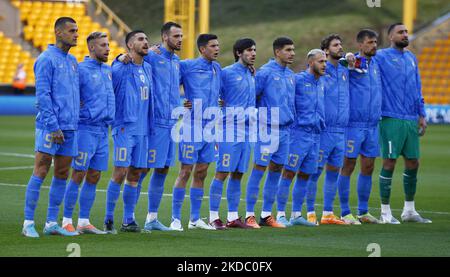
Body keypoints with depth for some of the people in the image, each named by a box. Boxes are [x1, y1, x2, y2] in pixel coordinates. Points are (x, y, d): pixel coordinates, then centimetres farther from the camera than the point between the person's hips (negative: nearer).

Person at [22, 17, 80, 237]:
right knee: (40, 172, -7)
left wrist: (75, 121, 12)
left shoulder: (72, 61, 16)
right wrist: (54, 126, -17)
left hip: (69, 128, 8)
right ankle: (28, 223, -4)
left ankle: (51, 223, 13)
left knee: (62, 175, 8)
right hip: (49, 127, -8)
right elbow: (42, 95, -13)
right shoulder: (46, 60, -8)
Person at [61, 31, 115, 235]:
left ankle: (84, 222, 13)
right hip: (86, 129, -7)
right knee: (78, 176, -5)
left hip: (103, 130, 7)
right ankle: (67, 221, 1)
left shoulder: (108, 71, 14)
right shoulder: (81, 69, -9)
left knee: (94, 177, 8)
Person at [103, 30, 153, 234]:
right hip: (125, 129, -7)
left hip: (143, 130, 7)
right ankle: (109, 220, -3)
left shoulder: (148, 68, 14)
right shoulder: (120, 68, -8)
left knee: (135, 174, 8)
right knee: (120, 172, -9)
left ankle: (128, 220, 13)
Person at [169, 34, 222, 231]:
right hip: (192, 127, -6)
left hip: (209, 128, 6)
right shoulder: (187, 66, -7)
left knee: (201, 173, 9)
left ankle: (195, 218, 16)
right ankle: (175, 218, -1)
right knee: (185, 172, -5)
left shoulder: (217, 68, 12)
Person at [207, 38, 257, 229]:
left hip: (247, 130, 7)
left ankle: (233, 217, 13)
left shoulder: (252, 75, 16)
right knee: (222, 173, -7)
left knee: (238, 174, 9)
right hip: (230, 129, -7)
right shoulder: (226, 73, -6)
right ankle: (213, 216, -3)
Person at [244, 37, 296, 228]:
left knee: (276, 171, 9)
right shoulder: (265, 72, -10)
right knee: (259, 169, -5)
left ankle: (266, 214, 15)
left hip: (284, 130, 7)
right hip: (267, 129, -7)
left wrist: (291, 120, 15)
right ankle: (249, 215, -1)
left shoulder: (291, 76, 13)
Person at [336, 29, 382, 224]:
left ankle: (363, 212, 18)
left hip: (372, 125, 7)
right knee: (348, 166, -1)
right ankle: (345, 213, 4)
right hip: (354, 124, -7)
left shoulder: (376, 65, 13)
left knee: (368, 168, 9)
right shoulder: (352, 63, -7)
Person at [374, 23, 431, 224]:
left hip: (411, 120, 7)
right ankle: (385, 212, 3)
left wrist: (421, 114, 15)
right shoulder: (381, 57, -4)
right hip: (391, 119, -7)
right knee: (389, 163, -5)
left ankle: (409, 210, 20)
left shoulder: (411, 58, 16)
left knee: (413, 163, 9)